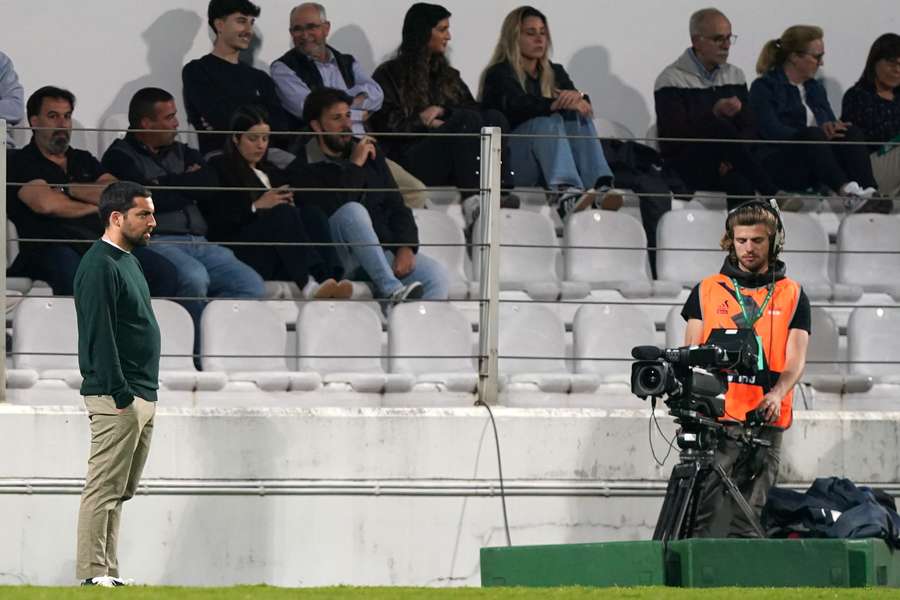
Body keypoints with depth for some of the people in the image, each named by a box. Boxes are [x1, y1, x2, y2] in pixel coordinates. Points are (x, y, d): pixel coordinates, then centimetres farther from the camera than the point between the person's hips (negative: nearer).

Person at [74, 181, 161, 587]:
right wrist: (120, 395, -22)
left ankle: (108, 573, 13)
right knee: (104, 489, -9)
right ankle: (92, 573, -8)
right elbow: (99, 335, -19)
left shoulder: (128, 262, 18)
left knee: (120, 492, 11)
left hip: (142, 396, 10)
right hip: (116, 397, -10)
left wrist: (144, 395, 18)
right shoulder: (99, 266, -13)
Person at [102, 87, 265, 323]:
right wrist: (189, 183, 7)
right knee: (195, 277, -37)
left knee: (252, 285, -17)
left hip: (198, 242, 6)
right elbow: (147, 200, -8)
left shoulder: (182, 153, 27)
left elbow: (211, 184, 9)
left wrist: (167, 182, 3)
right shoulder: (120, 157, 7)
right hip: (157, 240, -6)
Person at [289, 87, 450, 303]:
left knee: (437, 275, -21)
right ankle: (392, 291, -40)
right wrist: (355, 166, -13)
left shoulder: (370, 152, 17)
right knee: (353, 211, -34)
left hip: (381, 251, 5)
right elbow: (330, 211, -19)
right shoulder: (303, 170, -2)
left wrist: (406, 247, -3)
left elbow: (396, 205, 15)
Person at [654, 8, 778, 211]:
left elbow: (750, 128, 12)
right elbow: (675, 135, -14)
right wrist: (714, 113, -27)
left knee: (741, 185, -34)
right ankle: (774, 196, -29)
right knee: (721, 129, -32)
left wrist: (733, 158, -9)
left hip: (725, 165, 4)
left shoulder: (735, 76, 18)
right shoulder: (671, 80, -2)